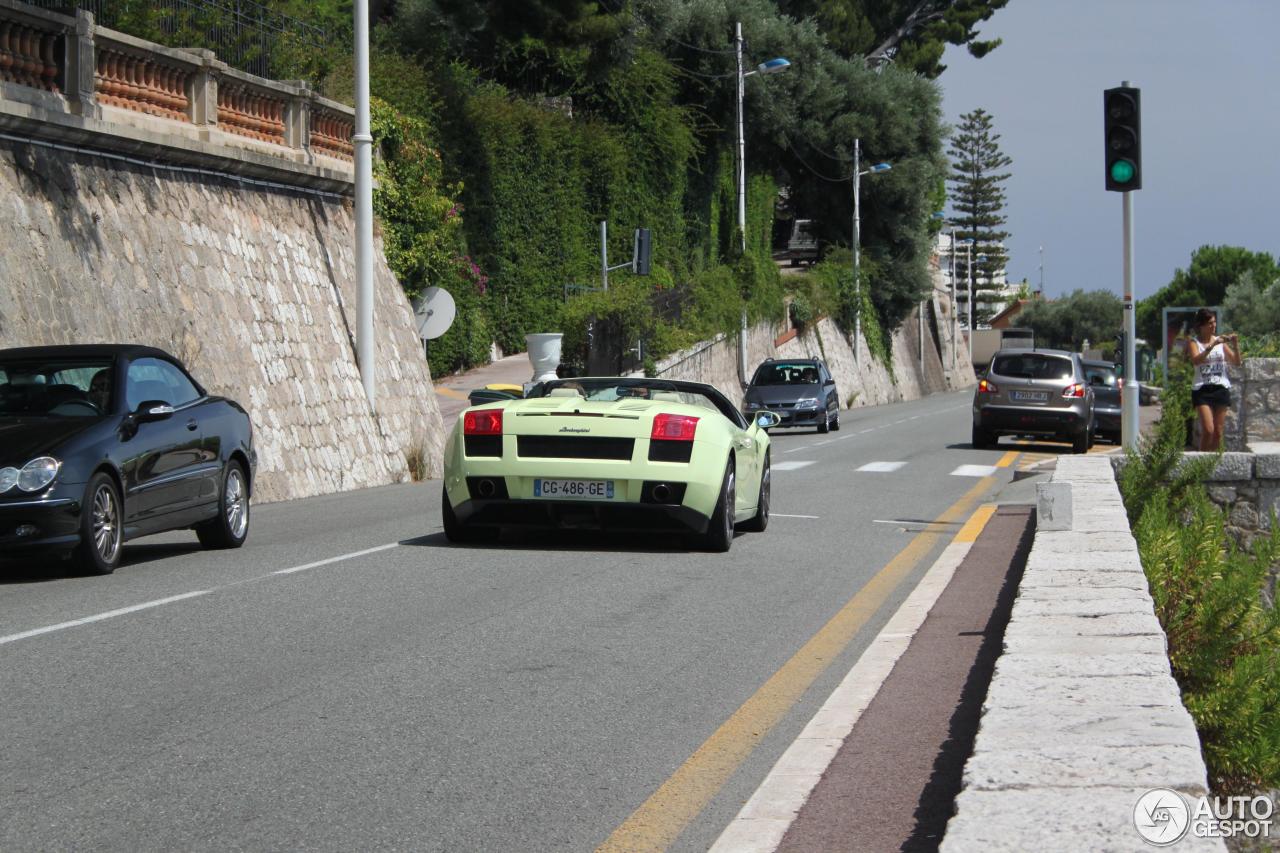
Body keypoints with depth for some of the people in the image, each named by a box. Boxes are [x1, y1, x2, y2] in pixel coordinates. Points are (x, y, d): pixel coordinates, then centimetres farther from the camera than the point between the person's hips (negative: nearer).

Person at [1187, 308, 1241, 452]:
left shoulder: (1220, 341, 10)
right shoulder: (1194, 342, 0)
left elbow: (1236, 362, 6)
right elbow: (1195, 360, -20)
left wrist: (1235, 345, -10)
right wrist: (1212, 345, -27)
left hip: (1221, 388, 4)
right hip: (1202, 390, -3)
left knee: (1218, 431, 4)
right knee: (1208, 430, -14)